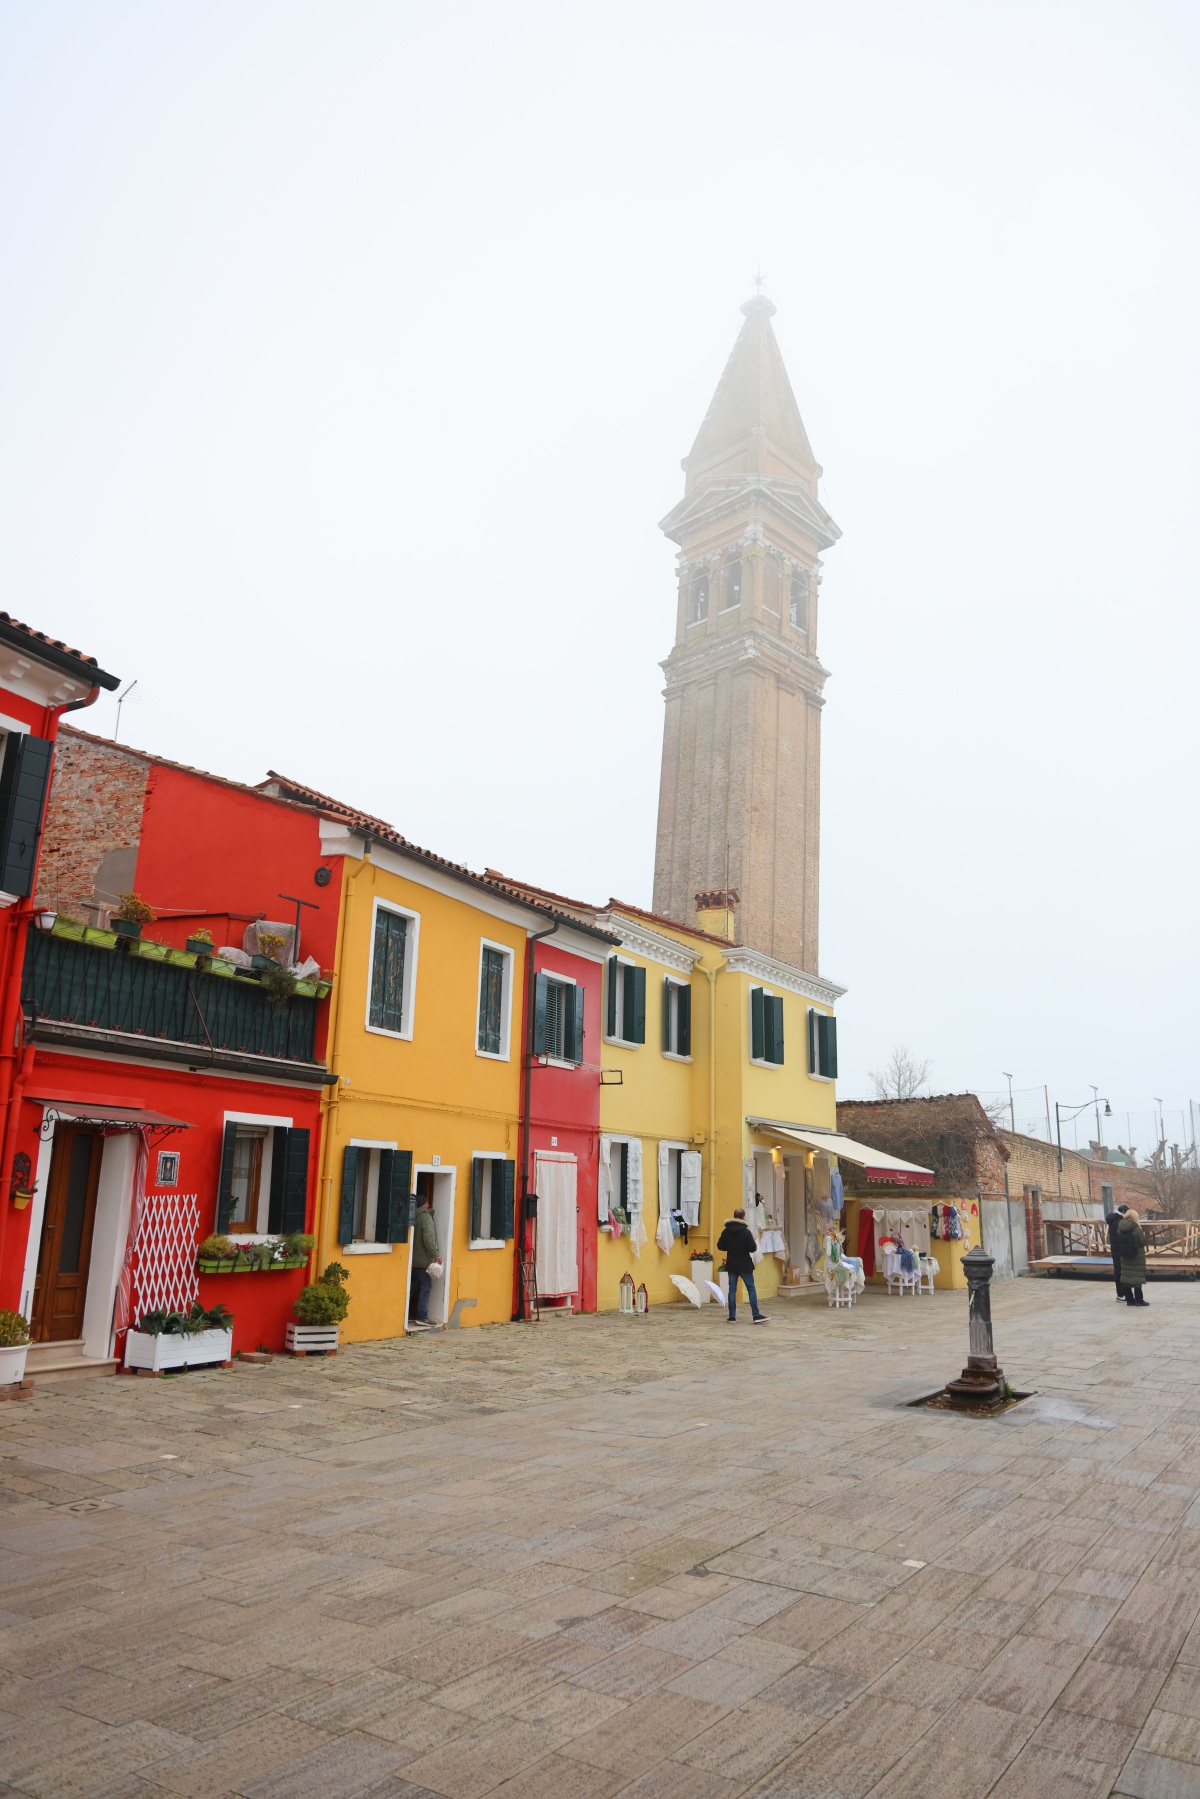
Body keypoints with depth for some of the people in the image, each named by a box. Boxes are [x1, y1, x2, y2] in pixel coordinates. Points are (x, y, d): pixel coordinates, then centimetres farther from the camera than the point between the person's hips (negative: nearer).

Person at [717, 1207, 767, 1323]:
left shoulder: (726, 1232, -1)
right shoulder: (746, 1232, -13)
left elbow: (720, 1246, 4)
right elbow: (753, 1248, -15)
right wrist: (753, 1242, 6)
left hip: (731, 1265, 3)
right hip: (745, 1265, -3)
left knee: (732, 1290, 8)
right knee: (751, 1289, 3)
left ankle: (732, 1316, 7)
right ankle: (756, 1315, 1)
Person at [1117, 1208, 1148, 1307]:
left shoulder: (1120, 1228, 0)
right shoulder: (1136, 1229, -19)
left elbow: (1119, 1242, 6)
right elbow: (1143, 1242, -14)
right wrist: (1143, 1234, 1)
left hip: (1125, 1258, 6)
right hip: (1137, 1258, -6)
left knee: (1127, 1277, 11)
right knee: (1137, 1278, 2)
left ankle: (1129, 1299, 16)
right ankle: (1138, 1300, 7)